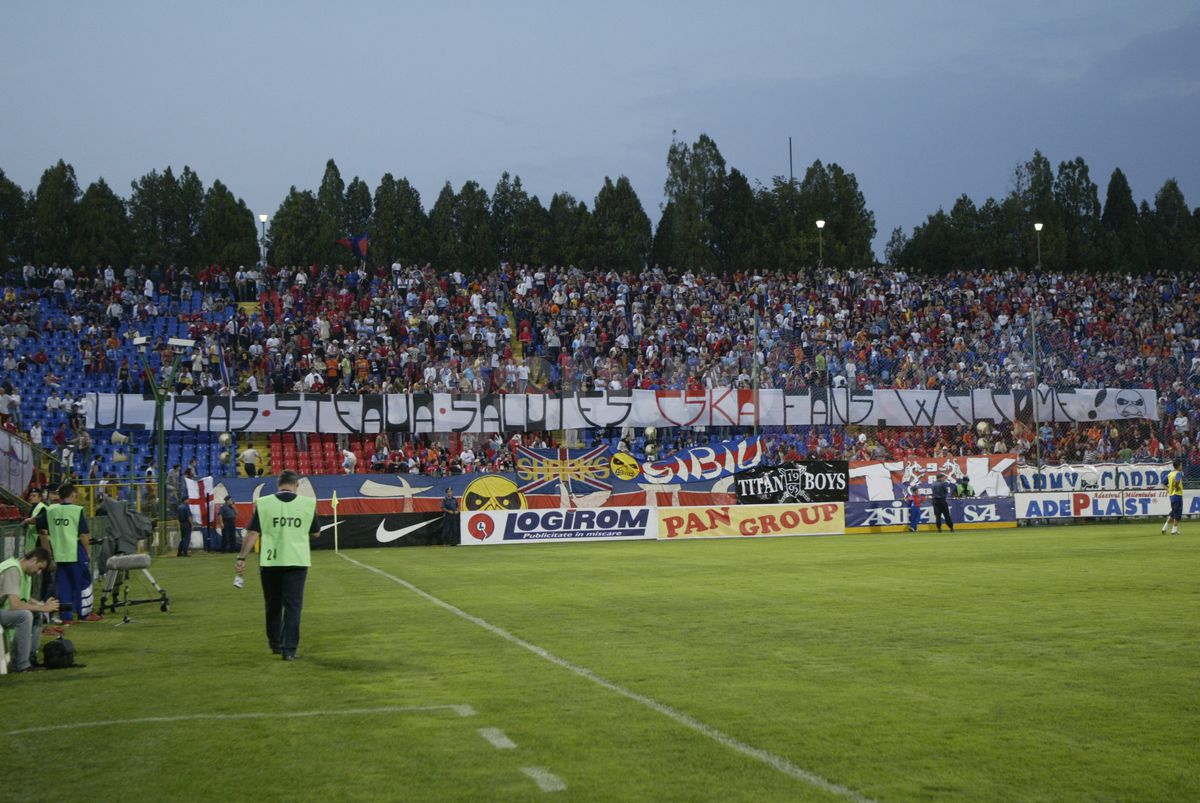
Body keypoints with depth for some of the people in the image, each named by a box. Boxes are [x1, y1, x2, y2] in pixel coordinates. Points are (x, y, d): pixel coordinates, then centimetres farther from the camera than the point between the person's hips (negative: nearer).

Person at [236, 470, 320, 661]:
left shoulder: (263, 503, -3)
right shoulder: (308, 503, -1)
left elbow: (252, 533, -5)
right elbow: (316, 533, 9)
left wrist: (241, 558, 0)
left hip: (270, 561, 1)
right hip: (297, 561, -1)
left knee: (273, 605, 17)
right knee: (293, 605, 3)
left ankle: (275, 644, 29)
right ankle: (289, 649, -4)